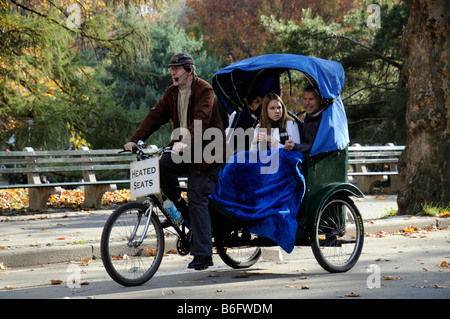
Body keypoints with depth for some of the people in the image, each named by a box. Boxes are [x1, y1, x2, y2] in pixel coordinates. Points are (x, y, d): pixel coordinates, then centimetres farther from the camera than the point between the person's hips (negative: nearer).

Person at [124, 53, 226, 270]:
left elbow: (200, 120, -27)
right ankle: (180, 207, -1)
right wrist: (135, 139, -10)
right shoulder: (172, 93, 10)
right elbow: (156, 115, 2)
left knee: (197, 199, -12)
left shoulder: (204, 90, -13)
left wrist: (184, 143, -42)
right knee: (162, 166, -23)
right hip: (183, 149, 7)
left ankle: (203, 254, -10)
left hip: (205, 151, -7)